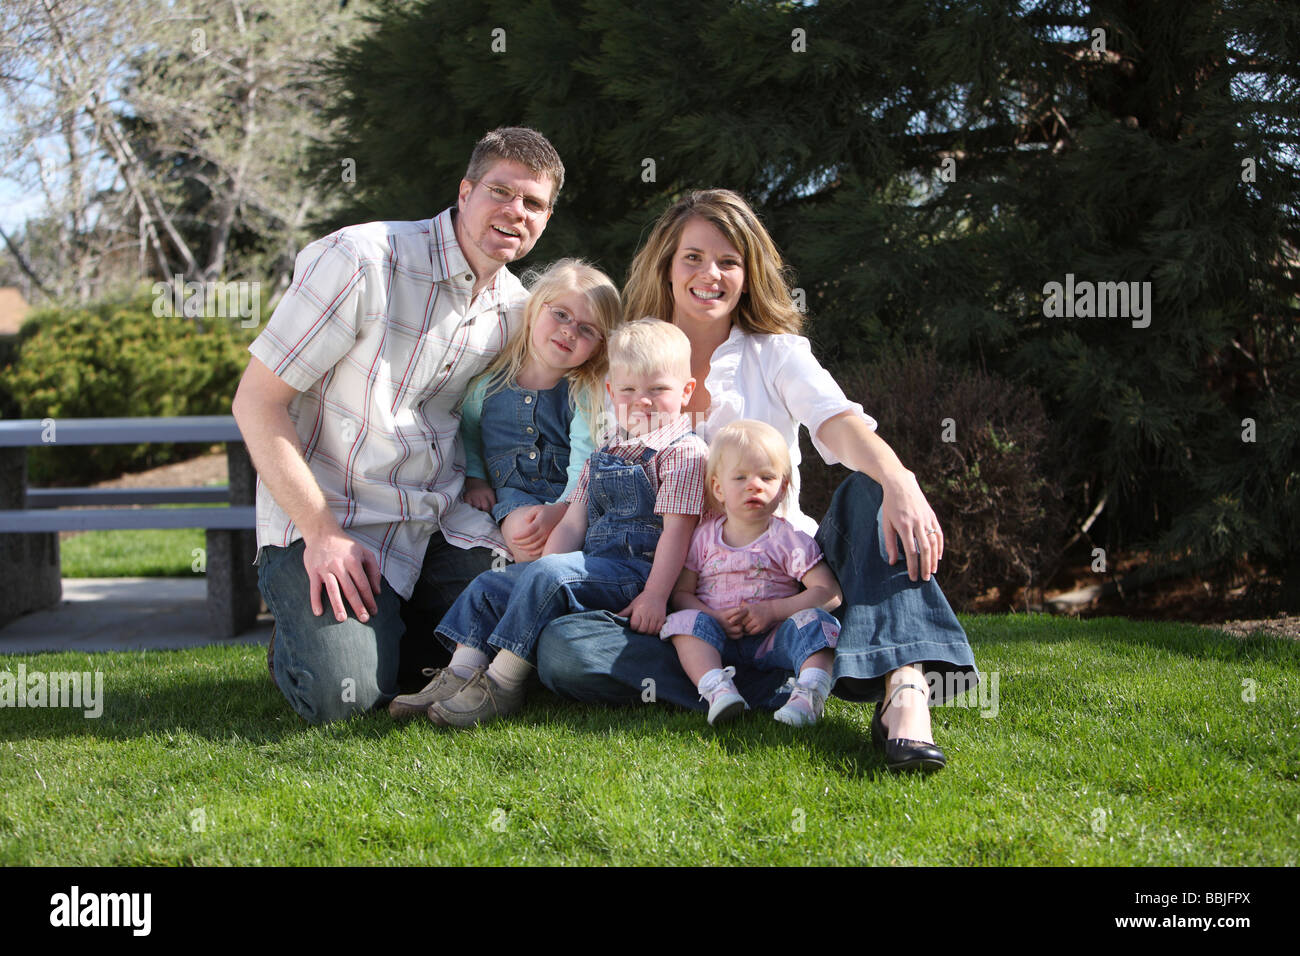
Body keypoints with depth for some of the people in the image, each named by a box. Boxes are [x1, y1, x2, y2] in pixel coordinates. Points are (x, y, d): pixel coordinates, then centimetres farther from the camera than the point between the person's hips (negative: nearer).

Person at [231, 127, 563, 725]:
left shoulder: (515, 309, 6)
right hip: (330, 520, -5)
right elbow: (256, 402, -14)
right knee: (342, 695, -24)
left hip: (445, 522, 6)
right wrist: (323, 535, -20)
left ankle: (400, 631, 14)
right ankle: (305, 623, 11)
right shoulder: (361, 260, -14)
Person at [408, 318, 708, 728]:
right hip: (592, 571, 9)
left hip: (636, 572, -9)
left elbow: (676, 529, -13)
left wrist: (655, 594, -21)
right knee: (490, 586, 1)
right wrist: (539, 580, 4)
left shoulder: (683, 452, -5)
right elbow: (571, 524, 16)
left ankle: (501, 686, -27)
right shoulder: (603, 455, 20)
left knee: (548, 574, -30)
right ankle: (459, 676, -10)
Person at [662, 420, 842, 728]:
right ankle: (716, 688, -44)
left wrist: (773, 610, -16)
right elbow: (681, 593, 5)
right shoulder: (704, 537, 9)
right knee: (687, 620, -25)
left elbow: (829, 592, -6)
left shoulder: (789, 540, 3)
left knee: (813, 619, -25)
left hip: (773, 640, -1)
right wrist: (715, 617, -15)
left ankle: (810, 692, -42)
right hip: (719, 638, 1)